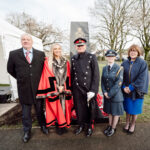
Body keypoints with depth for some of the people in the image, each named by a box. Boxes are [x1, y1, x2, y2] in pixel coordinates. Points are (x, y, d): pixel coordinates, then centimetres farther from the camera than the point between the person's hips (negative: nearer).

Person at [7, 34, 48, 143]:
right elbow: (10, 69, 10)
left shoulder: (41, 54, -1)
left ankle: (43, 126, 41)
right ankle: (27, 131, 37)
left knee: (40, 109, 18)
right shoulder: (14, 54, -2)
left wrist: (39, 79, 3)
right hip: (24, 89, 0)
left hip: (38, 87, 0)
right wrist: (20, 79, 7)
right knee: (26, 112, 16)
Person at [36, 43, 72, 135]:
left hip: (65, 89, 3)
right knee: (56, 107, 4)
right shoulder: (48, 62, -1)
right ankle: (59, 126, 21)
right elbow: (48, 77, -5)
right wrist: (56, 88, -10)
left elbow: (68, 76, 6)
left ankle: (64, 125, 24)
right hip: (53, 90, -2)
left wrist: (64, 87, -5)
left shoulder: (66, 62, 8)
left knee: (64, 106, 8)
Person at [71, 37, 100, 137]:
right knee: (79, 108, 14)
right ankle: (81, 125, 38)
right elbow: (72, 74, 9)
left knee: (90, 109, 12)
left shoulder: (92, 57, -4)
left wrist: (93, 90, -13)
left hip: (89, 89, -2)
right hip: (77, 89, 3)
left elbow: (96, 75, -8)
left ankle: (89, 126, 36)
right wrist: (72, 88, 6)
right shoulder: (73, 58, 8)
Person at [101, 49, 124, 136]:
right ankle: (110, 126, 38)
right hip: (107, 94, 5)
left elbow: (118, 83, -17)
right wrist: (105, 92, -8)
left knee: (116, 112, 11)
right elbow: (102, 81, 5)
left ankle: (113, 128, 30)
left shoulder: (119, 68, -11)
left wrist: (110, 94, -16)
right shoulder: (105, 68, 4)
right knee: (109, 111, 19)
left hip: (116, 95, -4)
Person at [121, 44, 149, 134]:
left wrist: (131, 87, -17)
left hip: (137, 90, -2)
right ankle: (127, 123, 36)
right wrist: (124, 87, -12)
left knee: (135, 109, 11)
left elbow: (142, 78, -14)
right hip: (126, 90, 3)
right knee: (128, 108, 15)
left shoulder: (143, 63, -8)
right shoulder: (125, 63, 1)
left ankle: (133, 124, 34)